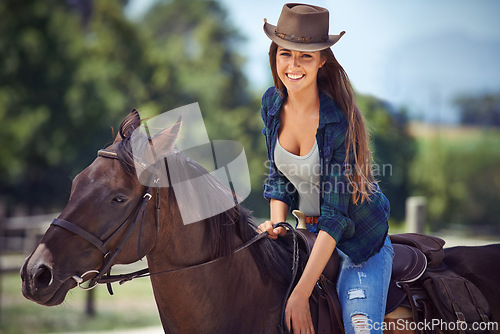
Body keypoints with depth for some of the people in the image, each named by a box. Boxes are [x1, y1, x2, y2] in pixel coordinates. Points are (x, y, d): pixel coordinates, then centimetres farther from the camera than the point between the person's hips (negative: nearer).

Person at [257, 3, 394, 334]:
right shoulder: (272, 104, -7)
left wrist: (301, 294, -31)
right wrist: (277, 223, -13)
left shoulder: (341, 121, -26)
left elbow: (336, 214, -27)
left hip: (358, 236, -5)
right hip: (304, 229, 6)